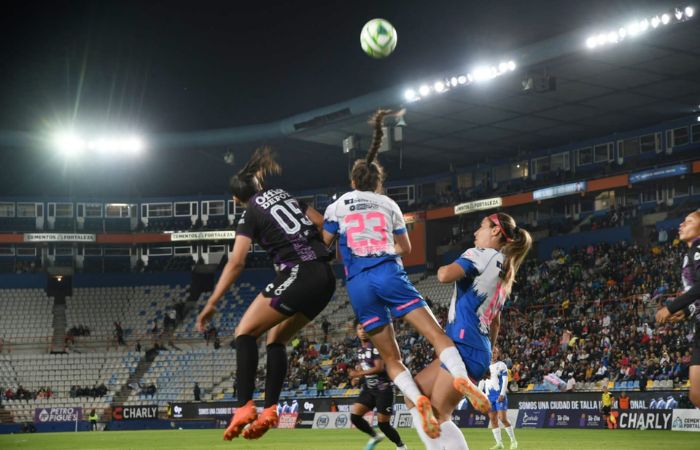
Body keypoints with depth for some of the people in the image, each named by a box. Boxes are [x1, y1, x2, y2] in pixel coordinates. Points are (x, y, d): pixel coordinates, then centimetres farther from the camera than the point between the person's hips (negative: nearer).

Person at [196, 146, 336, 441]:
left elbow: (236, 262, -9)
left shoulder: (250, 214, 1)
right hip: (325, 278, 7)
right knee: (277, 338, 17)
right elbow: (322, 224, 18)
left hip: (298, 274, -7)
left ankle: (244, 406, -13)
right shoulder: (283, 194, 19)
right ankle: (270, 409, 6)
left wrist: (211, 303, -8)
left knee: (245, 331, 1)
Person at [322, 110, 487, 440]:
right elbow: (406, 249, 28)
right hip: (389, 273, 0)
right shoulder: (389, 204, 20)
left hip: (358, 284, 0)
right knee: (436, 333, -8)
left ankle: (418, 401, -20)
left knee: (391, 357, 5)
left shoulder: (337, 206, 15)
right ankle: (461, 379, -36)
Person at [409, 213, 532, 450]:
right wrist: (486, 359, 32)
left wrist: (442, 269, 0)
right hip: (479, 350, 9)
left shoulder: (482, 255, -6)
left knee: (440, 415, -9)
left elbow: (445, 275, -23)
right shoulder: (505, 273, 21)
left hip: (464, 346, -9)